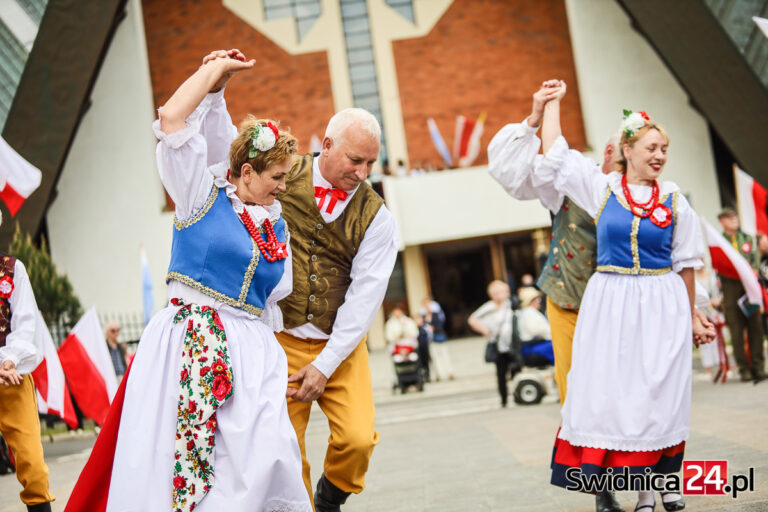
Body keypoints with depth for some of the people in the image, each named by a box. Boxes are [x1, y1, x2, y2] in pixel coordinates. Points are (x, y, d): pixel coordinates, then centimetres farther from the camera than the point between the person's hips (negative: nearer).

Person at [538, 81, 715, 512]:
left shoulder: (674, 200, 3)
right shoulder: (601, 188, 3)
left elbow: (685, 263, 7)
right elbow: (554, 153, 6)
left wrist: (692, 316, 9)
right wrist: (554, 102, 15)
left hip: (662, 306, 0)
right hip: (611, 303, 0)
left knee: (661, 391, 2)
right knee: (615, 389, -1)